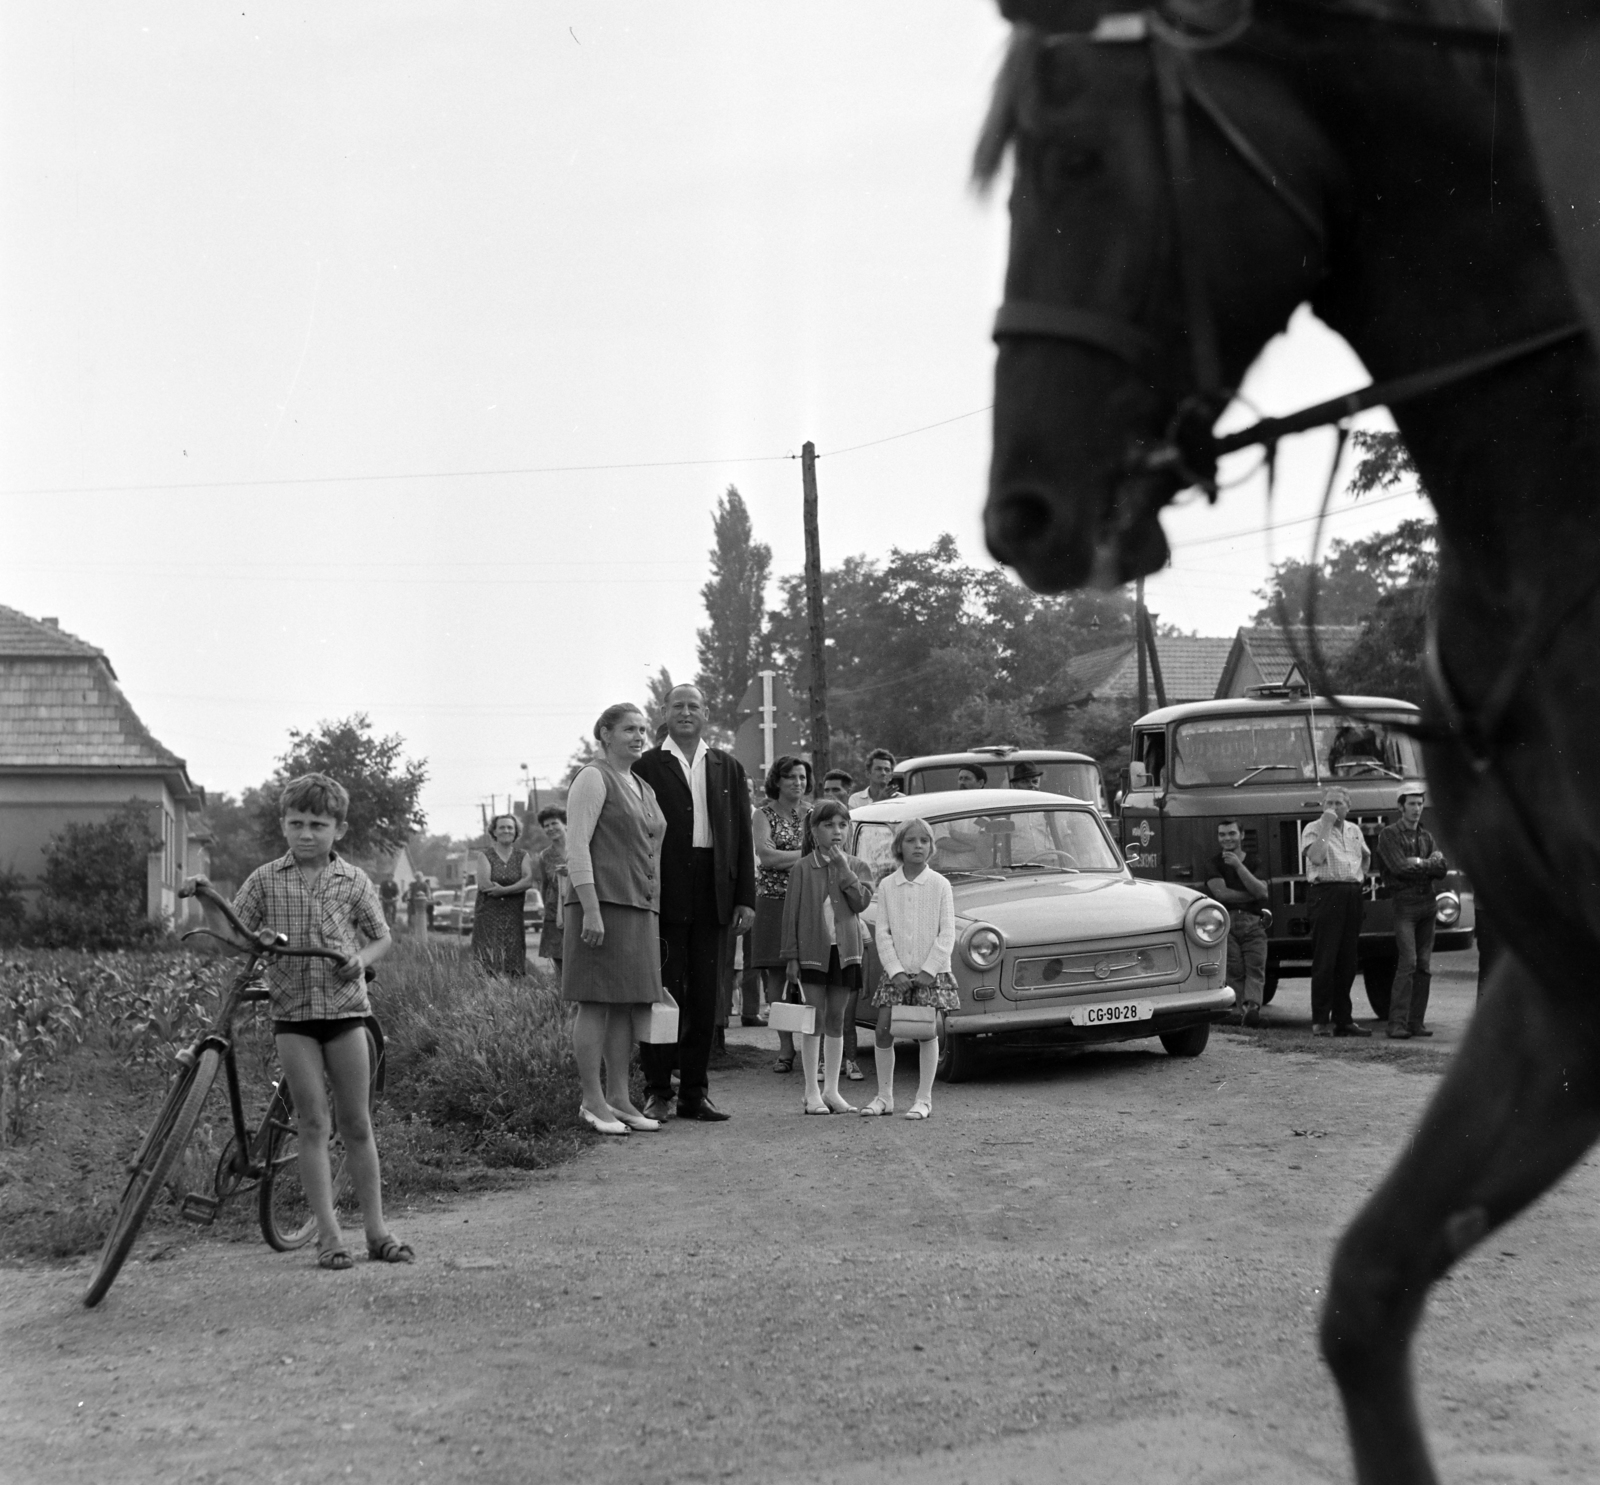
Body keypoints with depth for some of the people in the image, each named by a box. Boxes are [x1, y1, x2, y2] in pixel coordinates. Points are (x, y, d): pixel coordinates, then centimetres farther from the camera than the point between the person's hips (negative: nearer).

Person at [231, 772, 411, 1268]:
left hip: (345, 1008, 1)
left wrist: (361, 960, -10)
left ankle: (376, 1229, 12)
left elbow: (382, 936, 10)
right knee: (313, 1124, -2)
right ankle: (328, 1233, 1)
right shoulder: (265, 880, 2)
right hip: (292, 1012, 0)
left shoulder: (354, 881, 3)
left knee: (356, 1124, 5)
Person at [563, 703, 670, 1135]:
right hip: (602, 905, -8)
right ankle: (592, 1102, -4)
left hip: (639, 909, 8)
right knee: (596, 1003, -6)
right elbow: (576, 846, -13)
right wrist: (590, 909, -21)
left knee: (628, 1005, 8)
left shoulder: (644, 789, 20)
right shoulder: (593, 779, -5)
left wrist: (654, 912, 16)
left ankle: (619, 1097, 12)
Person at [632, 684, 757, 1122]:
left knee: (705, 999, 6)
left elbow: (743, 837, 13)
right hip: (665, 896, -4)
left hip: (714, 899, 4)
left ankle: (695, 1093, 13)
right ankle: (658, 1091, 6)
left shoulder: (729, 769, 14)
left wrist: (745, 898, 5)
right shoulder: (647, 766, 2)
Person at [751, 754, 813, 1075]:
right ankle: (786, 1048, 3)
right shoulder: (765, 814, 4)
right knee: (776, 976, -3)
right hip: (773, 901, -1)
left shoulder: (813, 815, 13)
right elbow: (765, 856, -9)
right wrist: (806, 853, -7)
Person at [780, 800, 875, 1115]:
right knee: (815, 1020, -2)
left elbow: (861, 902, -9)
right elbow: (791, 914, -1)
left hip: (844, 951, 3)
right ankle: (812, 1093, 2)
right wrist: (791, 956, -5)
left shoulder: (858, 867, 8)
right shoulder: (802, 869, 0)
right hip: (812, 952, -3)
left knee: (836, 1019, 8)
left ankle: (831, 1091, 14)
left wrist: (843, 867, -13)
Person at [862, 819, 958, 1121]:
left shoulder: (939, 885, -2)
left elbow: (947, 934, -4)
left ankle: (924, 1099, 7)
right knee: (883, 1030, -2)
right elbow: (883, 933, 1)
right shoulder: (887, 886, 3)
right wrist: (896, 970, -9)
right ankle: (884, 1096, 9)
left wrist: (928, 970, -11)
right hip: (896, 971, 2)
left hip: (932, 971, -2)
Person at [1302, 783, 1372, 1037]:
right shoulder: (1313, 829, -1)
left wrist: (1361, 878, 17)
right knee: (1325, 960, -9)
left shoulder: (1354, 830, 18)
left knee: (1347, 961, 8)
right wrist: (1326, 825, -15)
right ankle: (1320, 1021, -7)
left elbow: (1366, 856, 33)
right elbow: (1316, 857, -19)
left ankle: (1343, 1019, 13)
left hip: (1353, 895, 6)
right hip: (1327, 893, -6)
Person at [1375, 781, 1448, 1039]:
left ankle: (1416, 1022, 7)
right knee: (1408, 962, -15)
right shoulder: (1389, 834, 0)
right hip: (1404, 903, -6)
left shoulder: (1426, 837, 18)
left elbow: (1441, 869, 5)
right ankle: (1397, 1023, -16)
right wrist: (1428, 864, -4)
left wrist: (1417, 863, -10)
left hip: (1429, 903, 6)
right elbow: (1400, 867, -14)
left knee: (1424, 966, 4)